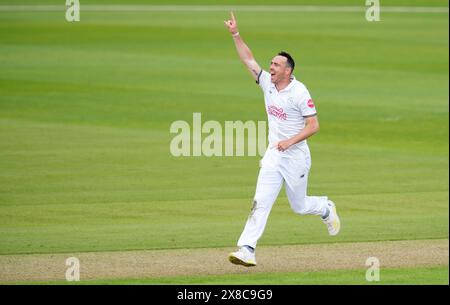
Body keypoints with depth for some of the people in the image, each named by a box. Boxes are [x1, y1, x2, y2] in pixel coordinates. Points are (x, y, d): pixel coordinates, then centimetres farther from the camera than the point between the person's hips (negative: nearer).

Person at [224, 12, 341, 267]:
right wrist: (235, 34, -1)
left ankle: (326, 208, 44)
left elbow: (314, 126, -17)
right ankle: (247, 250, -16)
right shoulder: (268, 83, 3)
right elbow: (248, 59, 7)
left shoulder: (299, 92, -16)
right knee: (261, 202, -8)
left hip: (296, 157, -5)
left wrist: (290, 141, -26)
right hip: (273, 157, 5)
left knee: (299, 206, 10)